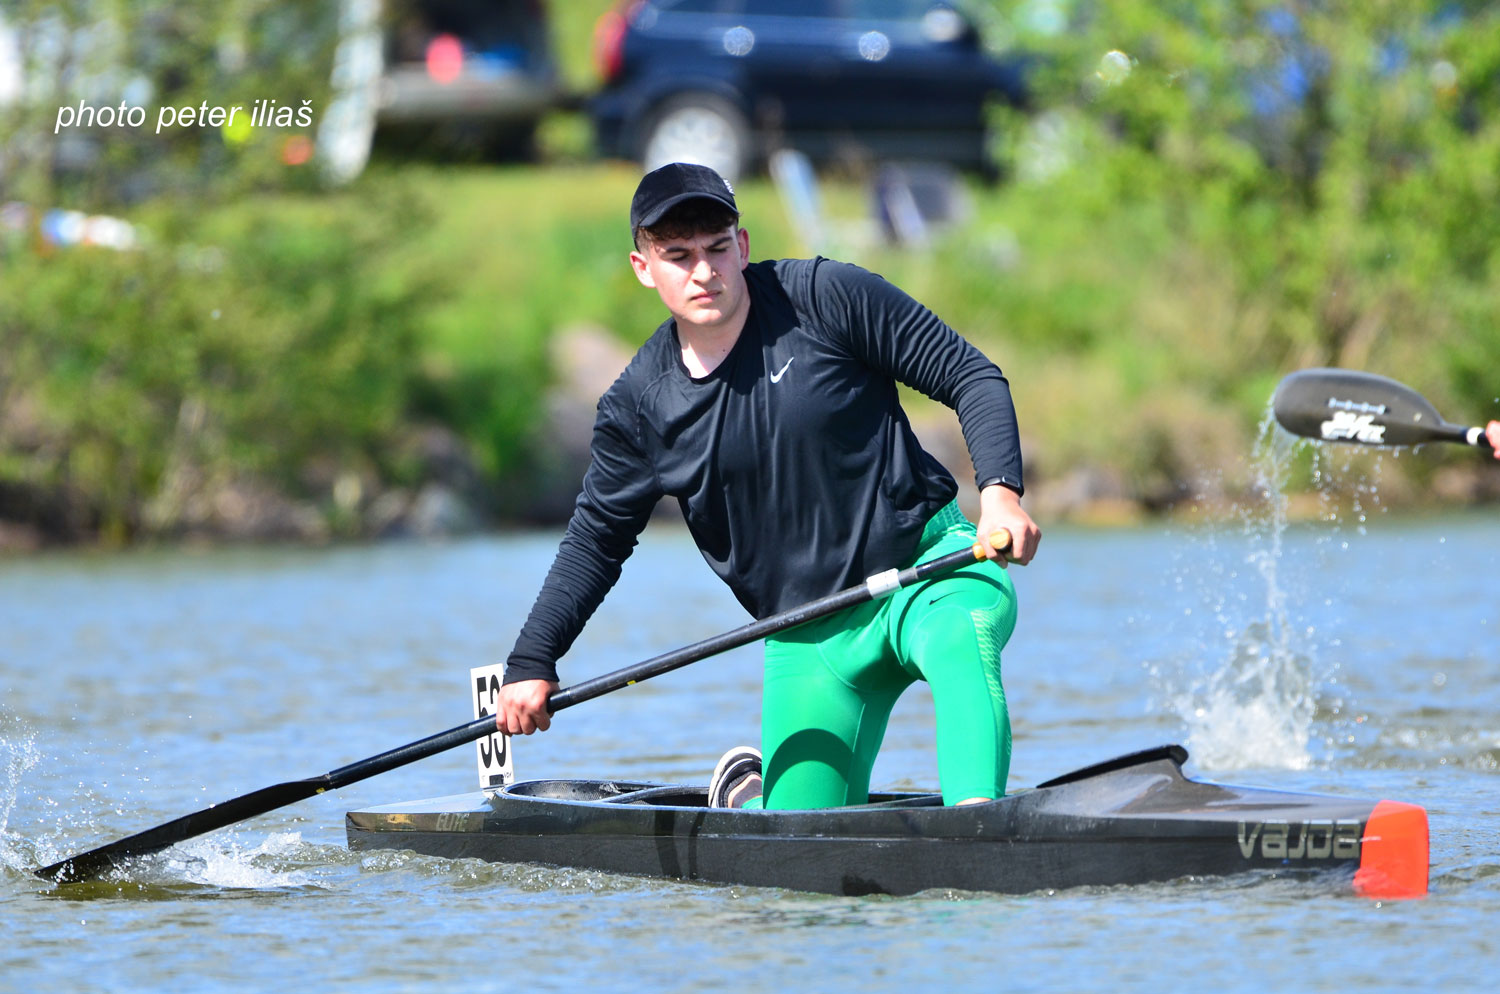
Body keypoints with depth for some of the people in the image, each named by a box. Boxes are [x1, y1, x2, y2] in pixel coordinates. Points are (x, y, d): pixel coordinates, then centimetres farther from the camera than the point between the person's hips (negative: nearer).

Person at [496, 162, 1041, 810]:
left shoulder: (825, 297, -9)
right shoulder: (638, 407, 0)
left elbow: (971, 377, -7)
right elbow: (596, 540, 11)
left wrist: (1000, 490, -22)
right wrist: (531, 664, 3)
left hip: (927, 562, -3)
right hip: (810, 634, 3)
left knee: (961, 638, -39)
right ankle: (751, 790, 36)